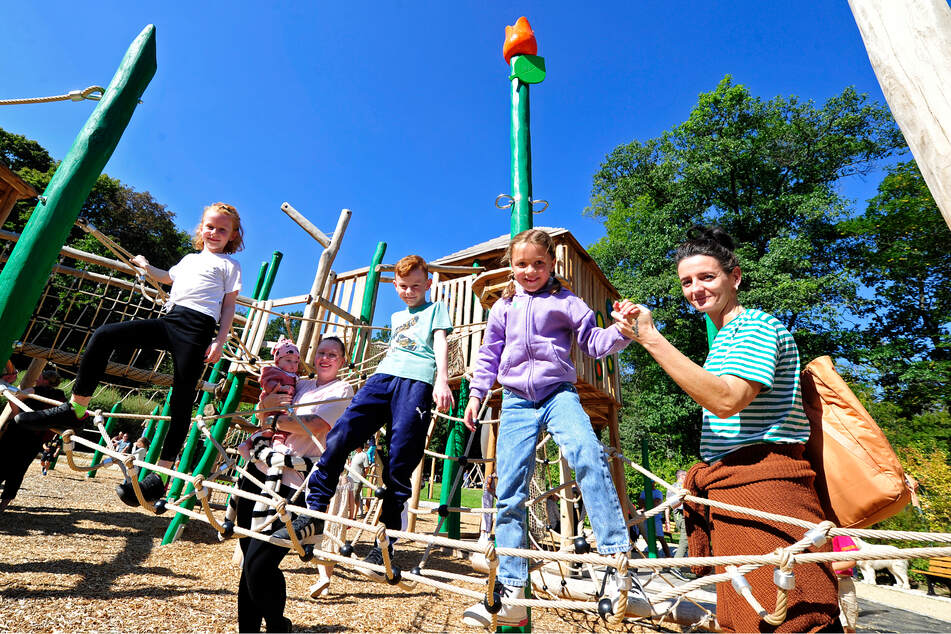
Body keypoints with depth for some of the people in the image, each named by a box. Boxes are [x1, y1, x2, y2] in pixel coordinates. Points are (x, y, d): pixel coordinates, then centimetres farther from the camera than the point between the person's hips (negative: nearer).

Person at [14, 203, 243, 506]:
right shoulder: (190, 259, 27)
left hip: (198, 328, -6)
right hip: (168, 321, 7)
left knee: (182, 401, -6)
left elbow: (229, 305, 1)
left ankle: (160, 476, -1)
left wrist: (220, 341, -8)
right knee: (103, 335, -8)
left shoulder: (229, 264, 9)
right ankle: (75, 409, 5)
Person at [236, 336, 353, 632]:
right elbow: (262, 413, 16)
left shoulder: (342, 390, -1)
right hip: (260, 469, 6)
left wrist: (276, 419, -3)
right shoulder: (300, 384, 18)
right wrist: (267, 403, -6)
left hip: (292, 483, -6)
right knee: (249, 561, 12)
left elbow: (315, 426, -14)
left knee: (259, 565, -9)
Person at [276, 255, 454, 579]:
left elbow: (441, 344, 2)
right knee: (340, 437, -13)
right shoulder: (397, 317, 33)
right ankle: (314, 513, -1)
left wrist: (442, 381, -13)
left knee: (399, 464, -8)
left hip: (418, 381, -5)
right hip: (383, 376, 5)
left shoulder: (436, 308, 17)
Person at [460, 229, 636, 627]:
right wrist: (475, 394, 14)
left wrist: (622, 331, -15)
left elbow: (594, 342, 4)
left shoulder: (565, 301, 8)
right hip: (516, 401, 3)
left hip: (558, 393, -2)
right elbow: (489, 355, 21)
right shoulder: (503, 307, 17)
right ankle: (511, 592, 10)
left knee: (587, 453, -33)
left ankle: (617, 556, -22)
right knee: (509, 493, -1)